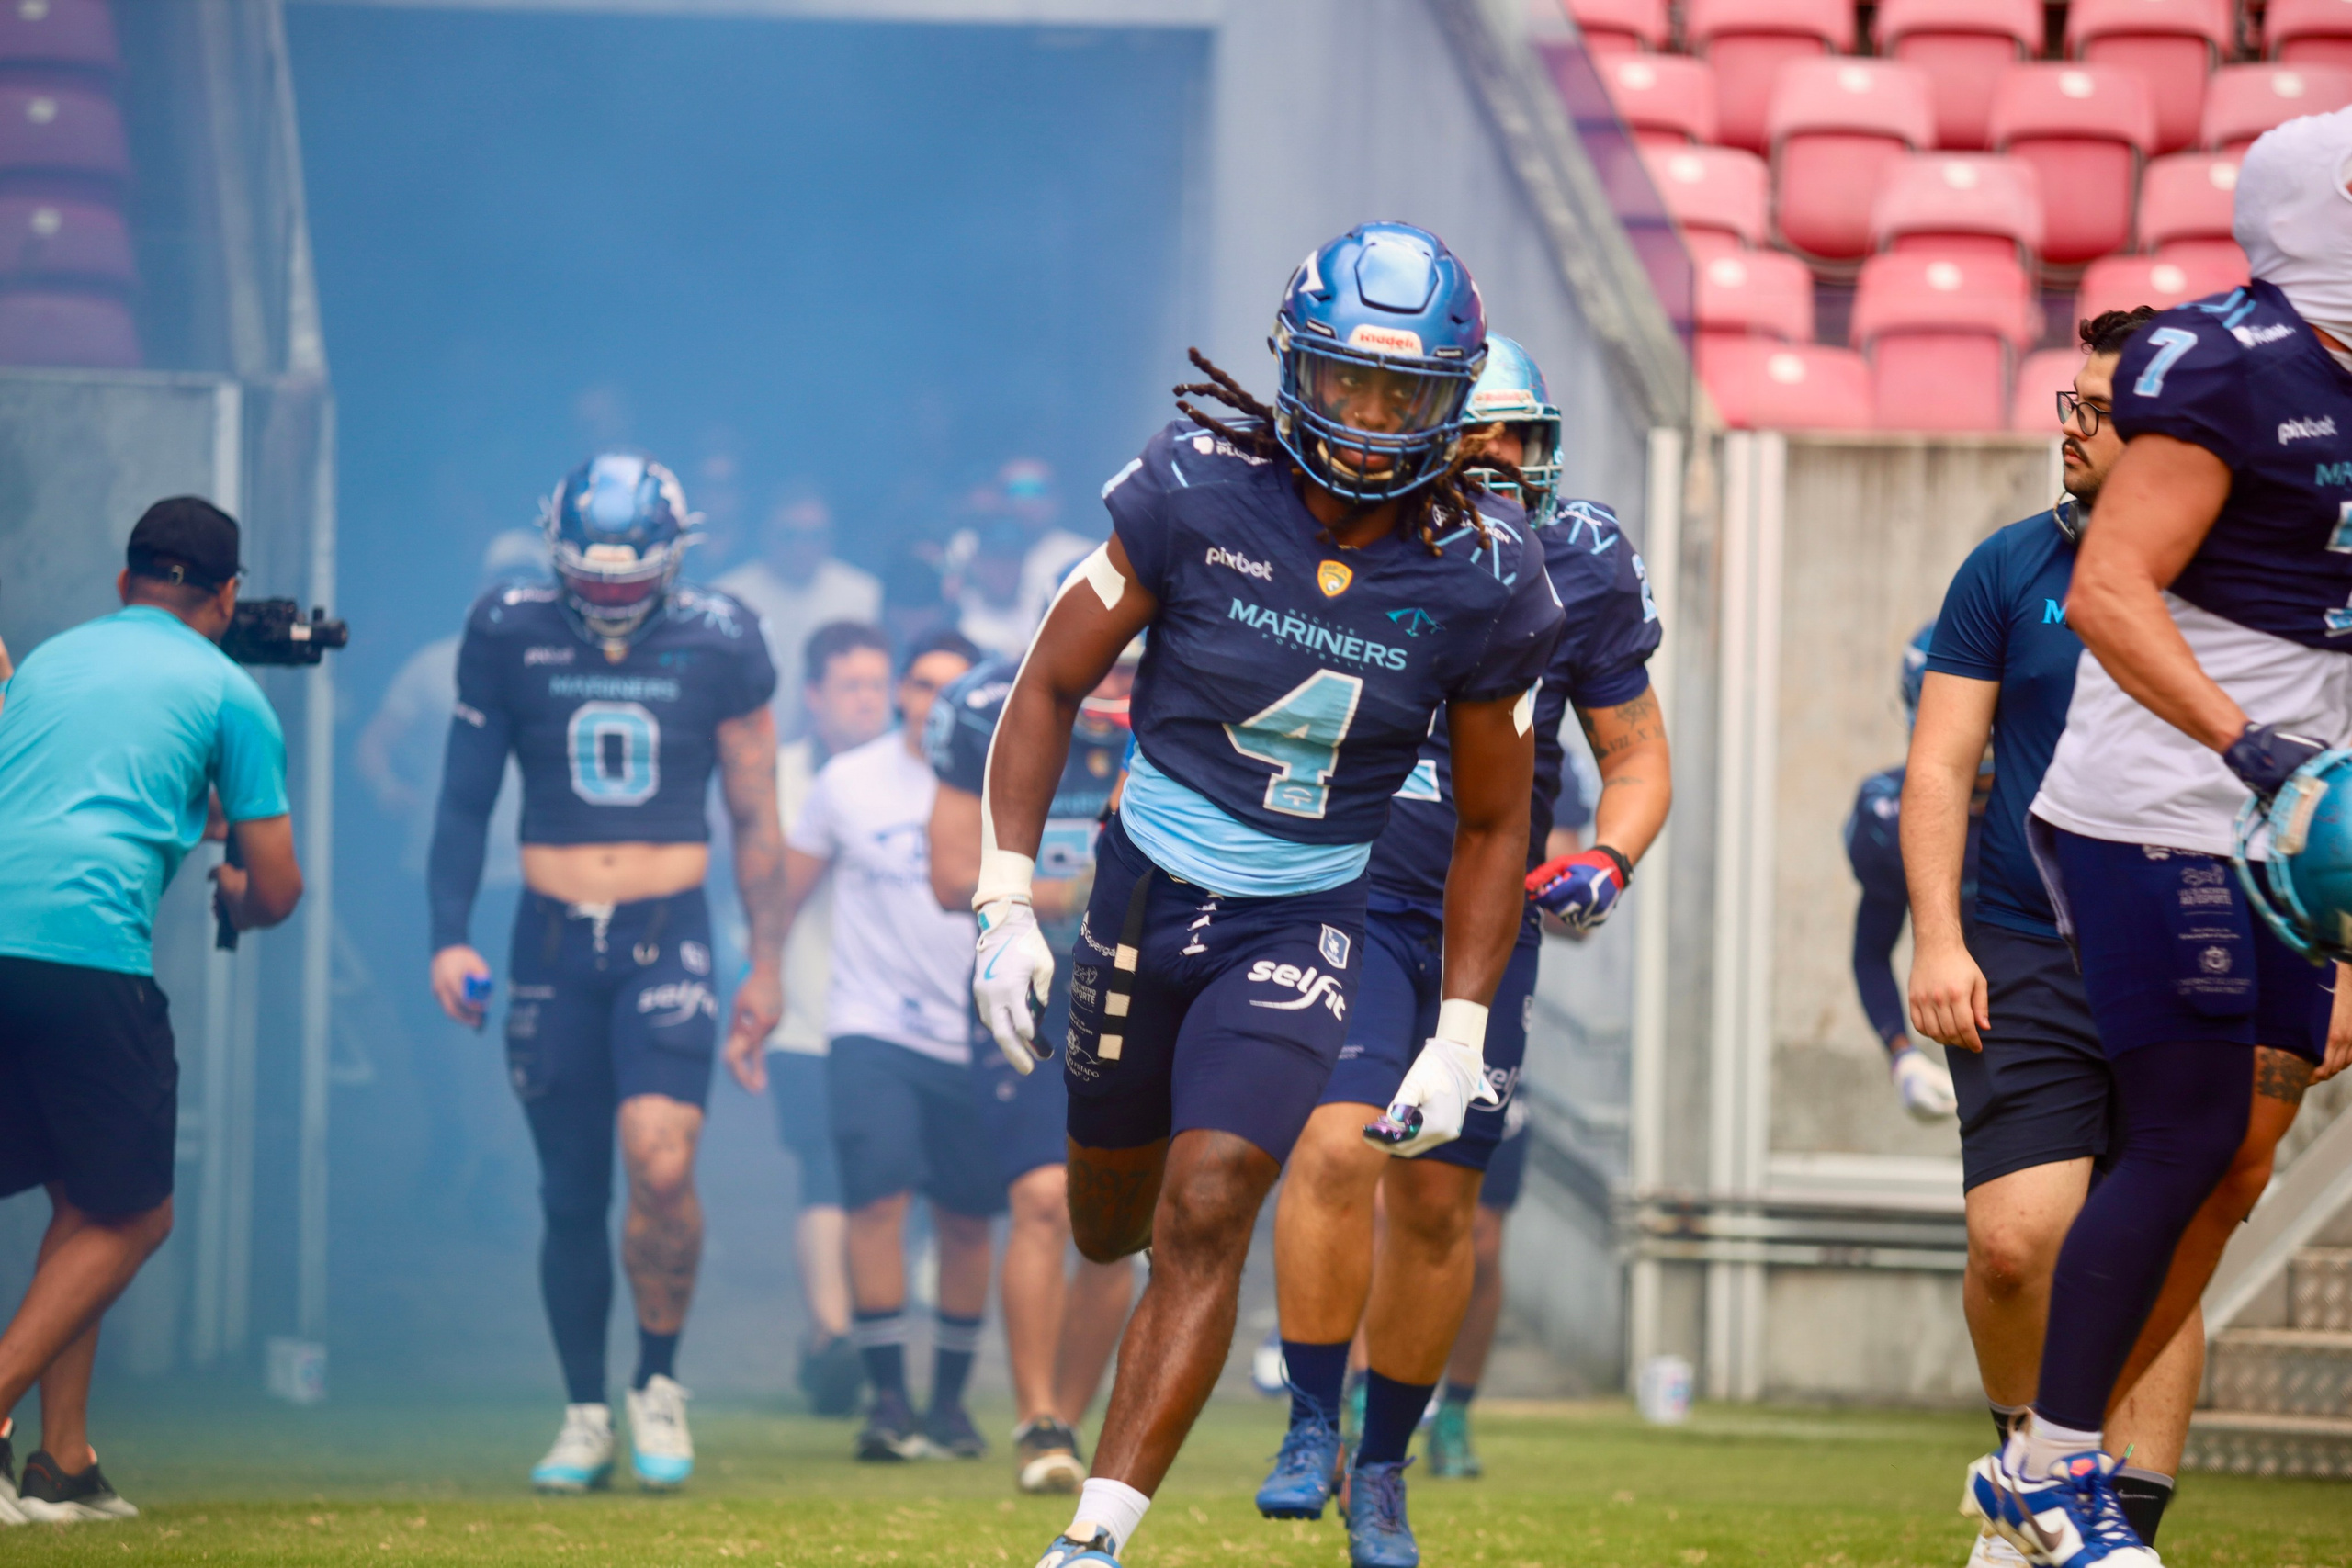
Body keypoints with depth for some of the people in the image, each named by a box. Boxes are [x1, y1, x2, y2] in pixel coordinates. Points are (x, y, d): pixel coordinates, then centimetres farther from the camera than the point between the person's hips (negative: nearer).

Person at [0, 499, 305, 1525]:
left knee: (87, 1200, 18)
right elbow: (277, 892, 12)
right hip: (89, 942, -5)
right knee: (130, 1215, 7)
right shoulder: (226, 691, 12)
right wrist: (232, 896, 36)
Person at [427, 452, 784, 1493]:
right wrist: (449, 937, 0)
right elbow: (465, 800, 8)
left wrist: (767, 964, 8)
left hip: (668, 937, -2)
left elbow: (755, 822, 8)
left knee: (662, 1166, -19)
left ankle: (658, 1385, 2)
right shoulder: (510, 635, 1)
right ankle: (585, 1416, 18)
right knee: (572, 1194, 5)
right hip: (552, 939, 2)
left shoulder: (717, 645, 0)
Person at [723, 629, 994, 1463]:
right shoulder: (849, 782, 1)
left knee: (966, 1220, 5)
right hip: (871, 1029, -2)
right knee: (878, 1198, -15)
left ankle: (950, 1400, 18)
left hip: (976, 1039, 2)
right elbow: (781, 899, 9)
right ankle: (887, 1398, -11)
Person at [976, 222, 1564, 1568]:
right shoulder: (1202, 488, -16)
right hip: (1147, 890, 1)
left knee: (1206, 1217, -16)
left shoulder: (1478, 576, -12)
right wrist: (1008, 904, -11)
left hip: (1301, 929, -1)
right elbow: (1052, 685, -6)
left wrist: (1460, 1039, -1)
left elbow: (1493, 825, 1)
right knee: (1110, 1219, 15)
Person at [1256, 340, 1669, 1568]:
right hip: (1349, 899, -2)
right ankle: (1312, 1430, -8)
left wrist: (1606, 860, -9)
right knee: (1338, 1145, -22)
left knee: (1437, 1204, 5)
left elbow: (1636, 753, 7)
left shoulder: (1575, 572, -4)